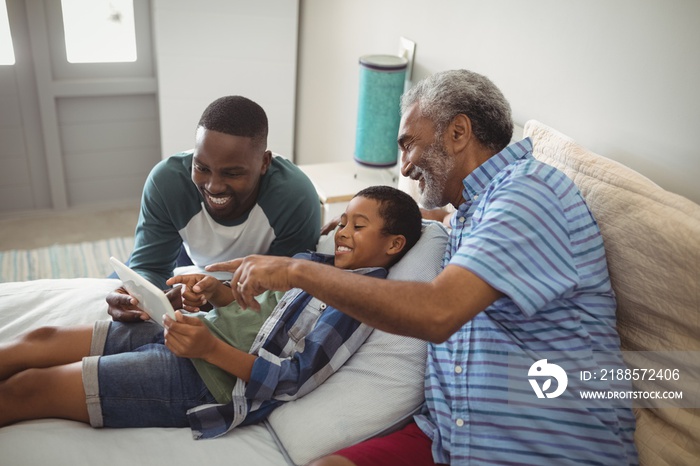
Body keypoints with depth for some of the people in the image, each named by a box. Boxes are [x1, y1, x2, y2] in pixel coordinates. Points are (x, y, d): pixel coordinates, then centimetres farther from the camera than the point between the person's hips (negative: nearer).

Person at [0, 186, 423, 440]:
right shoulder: (325, 265, 13)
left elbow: (297, 378, -18)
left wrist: (210, 348, -26)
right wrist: (216, 291, -6)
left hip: (215, 383, -8)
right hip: (207, 334, 8)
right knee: (41, 340, 5)